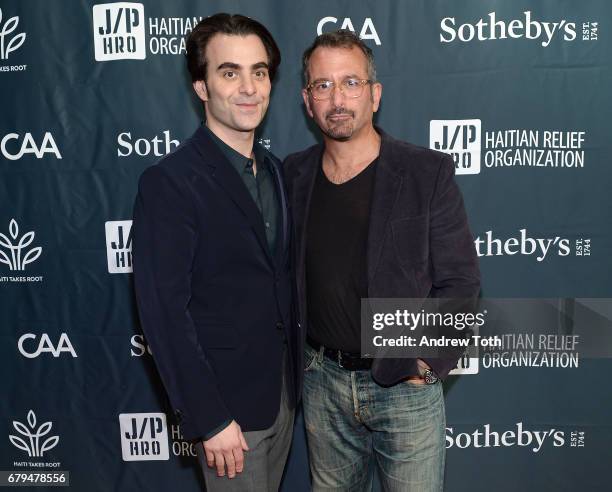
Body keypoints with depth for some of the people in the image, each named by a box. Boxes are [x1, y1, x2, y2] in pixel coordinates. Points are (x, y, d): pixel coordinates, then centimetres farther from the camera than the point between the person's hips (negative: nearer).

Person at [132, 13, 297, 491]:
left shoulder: (274, 170, 4)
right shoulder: (168, 182, -18)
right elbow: (164, 311, -20)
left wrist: (296, 374, 9)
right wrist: (209, 419, -18)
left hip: (284, 389, 7)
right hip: (228, 400, -7)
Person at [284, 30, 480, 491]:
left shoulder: (429, 173, -10)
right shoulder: (294, 174, 0)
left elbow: (460, 282, -7)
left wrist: (428, 362, -13)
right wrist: (302, 353, 3)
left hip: (406, 385, -3)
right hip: (322, 380, 4)